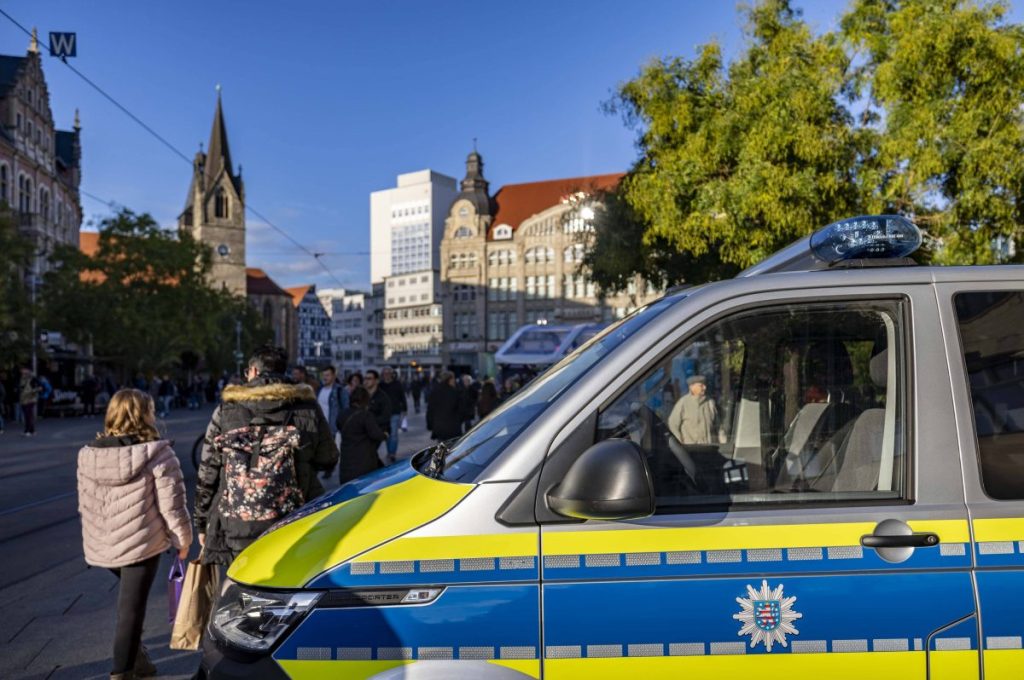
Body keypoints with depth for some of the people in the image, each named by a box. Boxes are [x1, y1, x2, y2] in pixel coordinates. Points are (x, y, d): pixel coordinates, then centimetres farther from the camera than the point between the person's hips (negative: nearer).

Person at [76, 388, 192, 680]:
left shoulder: (88, 454, 2)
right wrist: (182, 539, 0)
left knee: (128, 599, 27)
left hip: (101, 545, 6)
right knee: (131, 608, 6)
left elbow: (85, 504, 11)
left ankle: (135, 654, 29)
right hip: (140, 542, -6)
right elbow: (171, 504, -14)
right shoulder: (156, 454, -15)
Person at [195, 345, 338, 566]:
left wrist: (202, 523, 14)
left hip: (236, 532, 0)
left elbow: (207, 471, 4)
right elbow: (327, 460, 10)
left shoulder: (226, 408, 0)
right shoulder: (307, 406, 0)